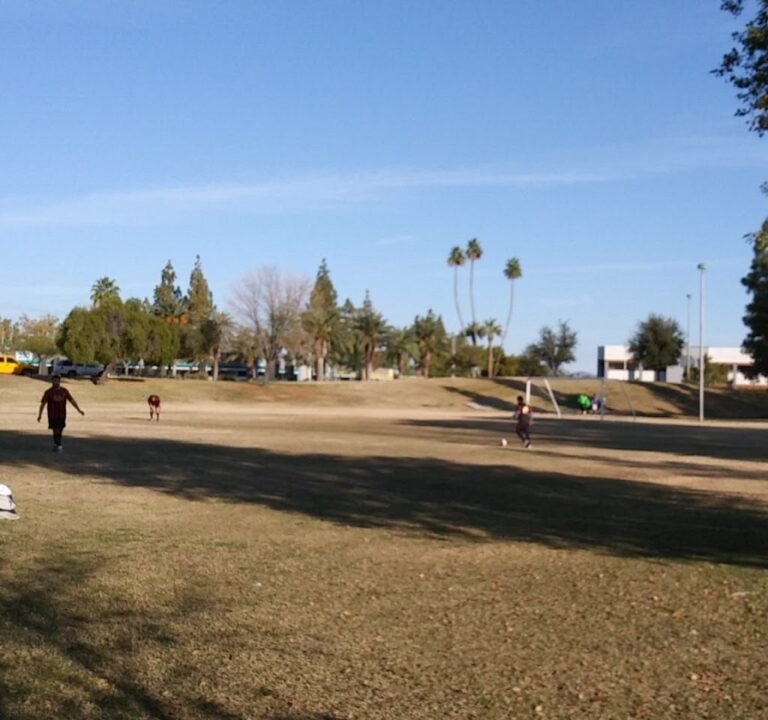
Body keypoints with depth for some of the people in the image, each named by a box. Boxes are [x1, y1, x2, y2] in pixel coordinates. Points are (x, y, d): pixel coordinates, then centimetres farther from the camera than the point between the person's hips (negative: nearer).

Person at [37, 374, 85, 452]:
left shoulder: (64, 391, 4)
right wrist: (40, 414, -14)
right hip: (53, 416, -3)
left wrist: (79, 410, -3)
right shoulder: (48, 392, -4)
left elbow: (72, 400, 4)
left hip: (62, 415, 3)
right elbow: (43, 403, -6)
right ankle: (58, 446, -2)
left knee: (60, 432, 9)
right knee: (56, 431, -9)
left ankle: (56, 444, 27)